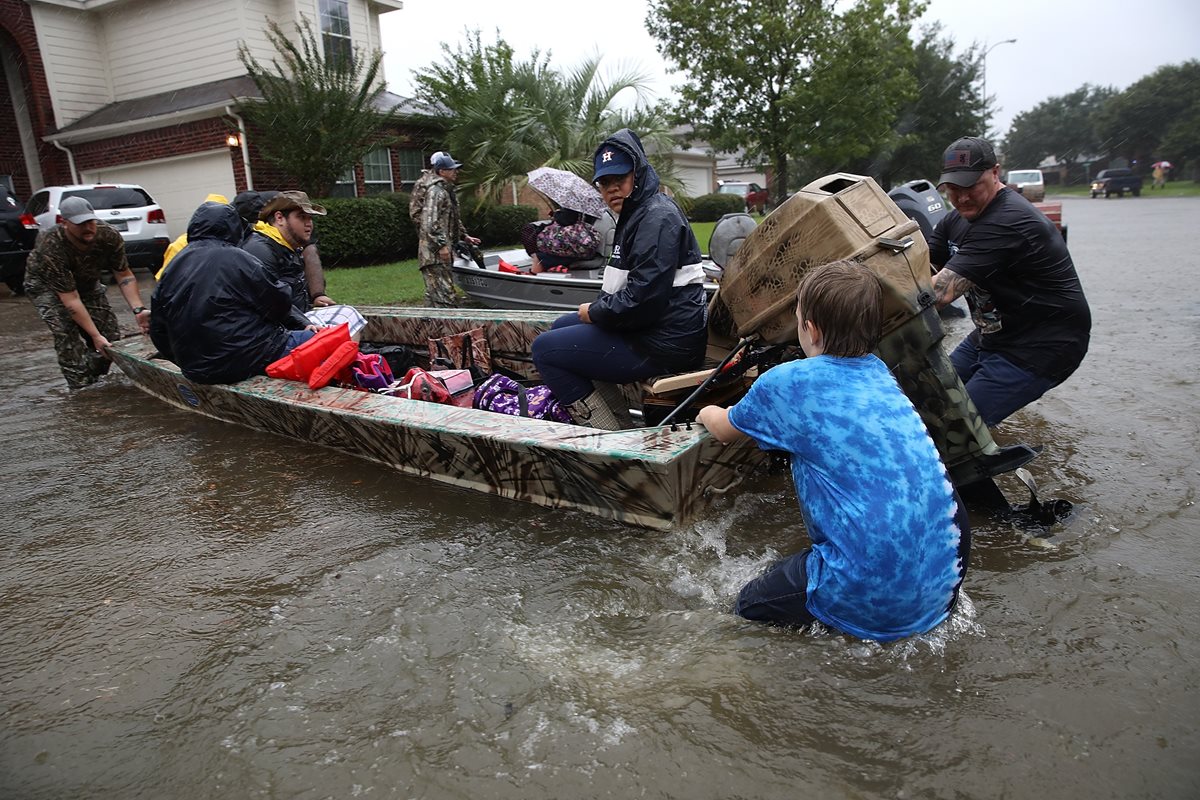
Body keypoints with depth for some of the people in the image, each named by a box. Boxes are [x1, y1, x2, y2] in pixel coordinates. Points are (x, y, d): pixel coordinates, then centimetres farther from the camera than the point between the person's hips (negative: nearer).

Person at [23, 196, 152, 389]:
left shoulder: (109, 236, -27)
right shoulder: (50, 248, -37)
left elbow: (124, 275, -16)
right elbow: (70, 299, -36)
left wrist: (138, 310, -30)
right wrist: (95, 336, -39)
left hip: (86, 282, 4)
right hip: (47, 285, -4)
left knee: (110, 337, -7)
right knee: (67, 335, -25)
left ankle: (95, 383, 13)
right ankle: (81, 389, -17)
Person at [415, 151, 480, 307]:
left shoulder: (446, 190, 20)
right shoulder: (436, 190, -13)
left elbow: (453, 219, 32)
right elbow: (429, 221, -22)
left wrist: (464, 236, 26)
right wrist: (441, 245, -24)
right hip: (434, 253, -11)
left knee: (433, 295, 15)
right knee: (444, 295, -13)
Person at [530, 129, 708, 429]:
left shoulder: (657, 217, -17)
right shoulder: (635, 215, 17)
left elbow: (643, 298, -26)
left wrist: (594, 312, -12)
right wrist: (596, 307, 5)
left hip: (664, 345, -11)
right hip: (649, 328, 11)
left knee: (544, 348, -7)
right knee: (562, 326, 23)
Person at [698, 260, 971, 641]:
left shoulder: (787, 383, -10)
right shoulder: (879, 372, 8)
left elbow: (724, 431, 12)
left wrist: (708, 413, 35)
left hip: (874, 595, -6)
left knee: (747, 608, 16)